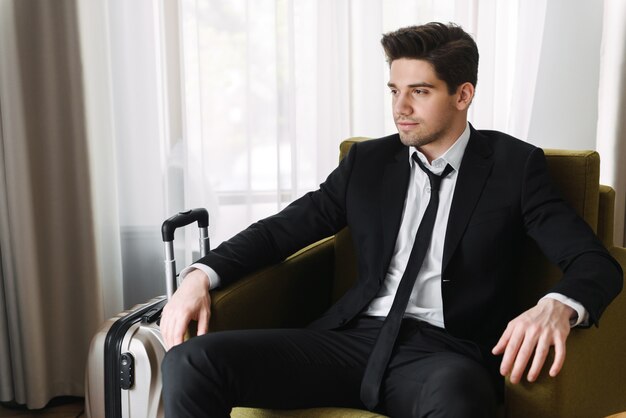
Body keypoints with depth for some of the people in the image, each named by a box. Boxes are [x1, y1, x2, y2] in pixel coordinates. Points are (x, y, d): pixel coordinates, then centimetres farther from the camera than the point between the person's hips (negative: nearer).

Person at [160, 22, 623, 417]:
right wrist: (203, 274, -3)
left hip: (445, 353, -3)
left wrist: (557, 307, -26)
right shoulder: (368, 161, 15)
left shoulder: (514, 165, 6)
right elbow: (285, 227, 15)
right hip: (354, 338, 4)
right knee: (191, 362, -19)